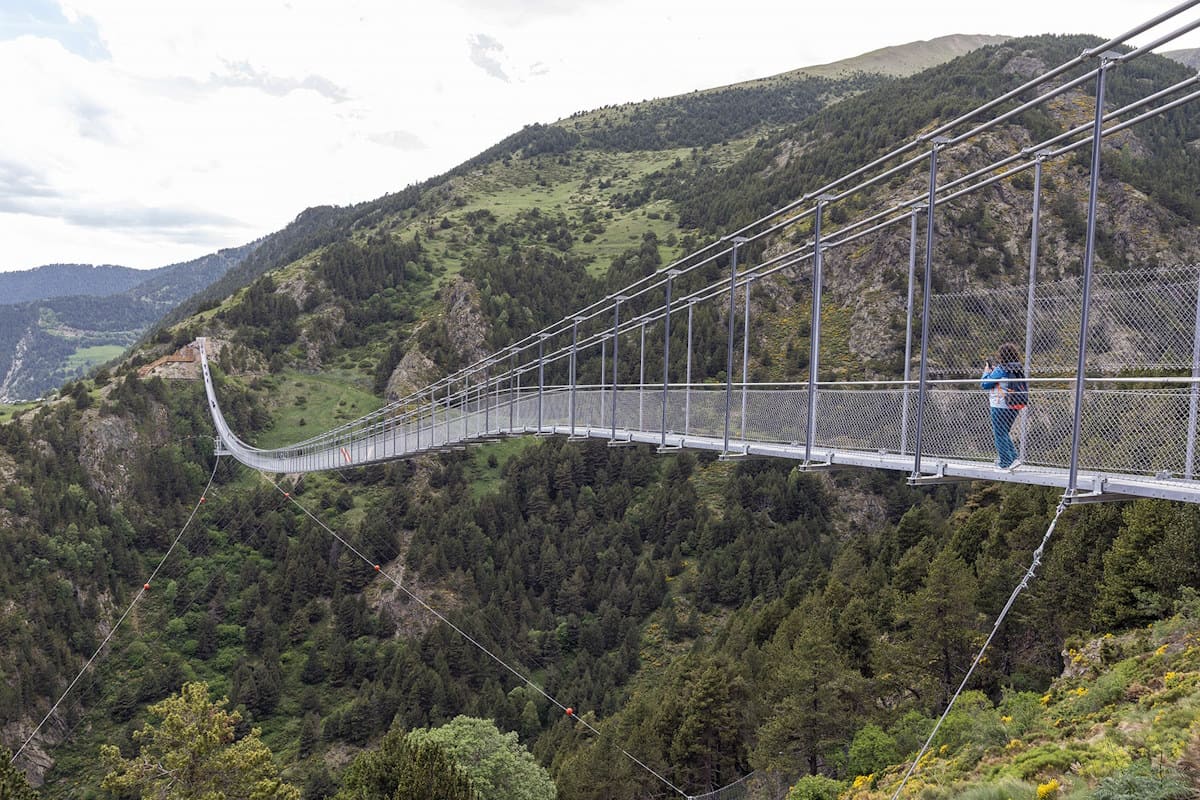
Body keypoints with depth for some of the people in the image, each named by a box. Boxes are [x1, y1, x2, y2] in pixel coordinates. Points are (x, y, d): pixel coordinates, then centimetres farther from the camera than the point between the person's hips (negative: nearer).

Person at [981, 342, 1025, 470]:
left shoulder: (1001, 369, -17)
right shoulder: (1018, 369, 6)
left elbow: (984, 384, -12)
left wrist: (987, 372, 5)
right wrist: (993, 370, 15)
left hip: (1000, 407, -8)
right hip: (1014, 407, 8)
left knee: (1000, 435, 4)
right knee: (1004, 433, 22)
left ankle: (1005, 463, 7)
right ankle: (1014, 458, 15)